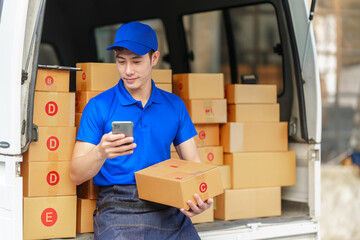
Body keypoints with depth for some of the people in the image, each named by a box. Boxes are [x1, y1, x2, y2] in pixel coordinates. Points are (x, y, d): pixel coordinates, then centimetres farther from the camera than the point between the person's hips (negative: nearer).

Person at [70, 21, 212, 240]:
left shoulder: (175, 105, 13)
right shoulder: (99, 106, 2)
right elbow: (77, 175, -1)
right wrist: (101, 153, -23)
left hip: (168, 211, 4)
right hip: (118, 210, -3)